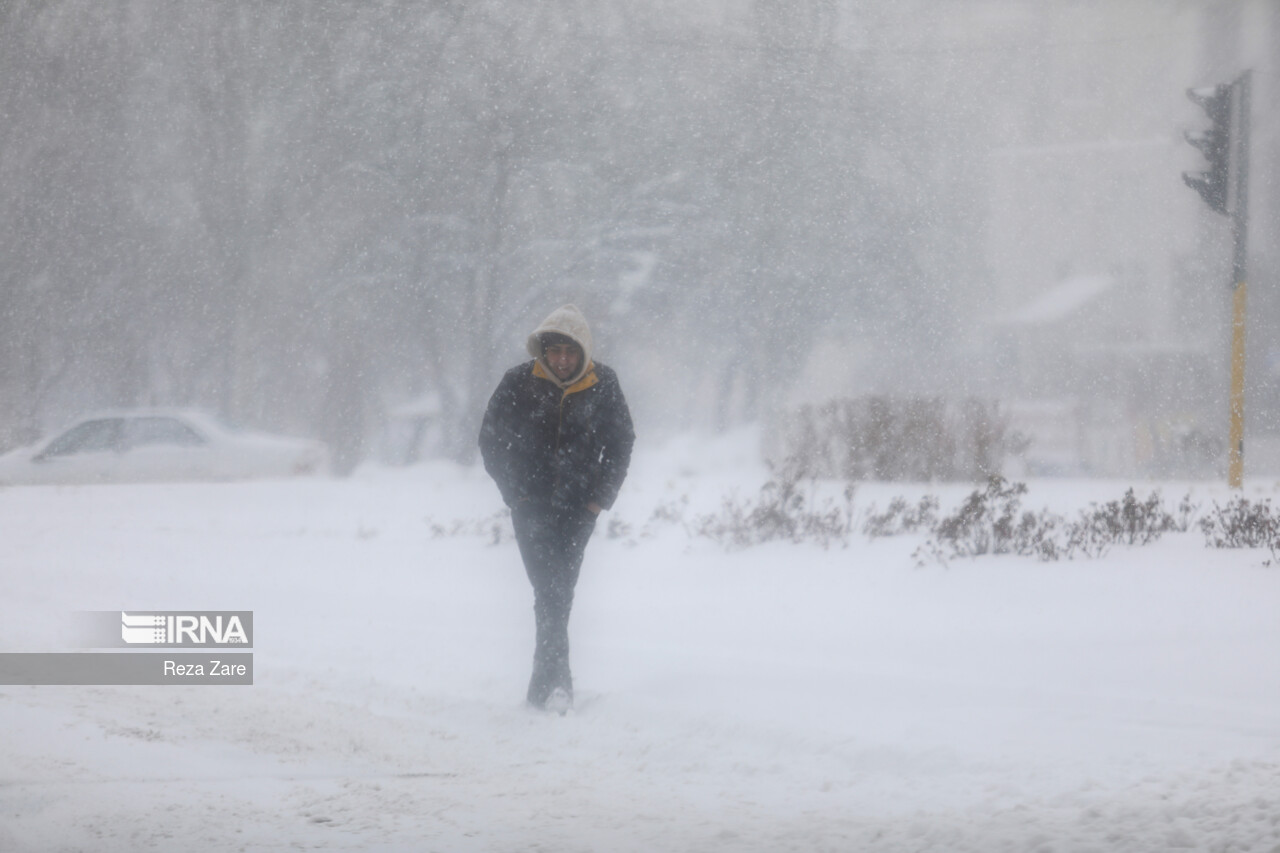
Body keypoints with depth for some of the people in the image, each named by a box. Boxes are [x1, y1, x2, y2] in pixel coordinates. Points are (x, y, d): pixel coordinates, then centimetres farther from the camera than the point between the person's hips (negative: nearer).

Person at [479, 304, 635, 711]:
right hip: (532, 506, -2)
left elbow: (621, 442, 9)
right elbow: (491, 439, 4)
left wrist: (601, 496, 2)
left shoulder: (603, 385, -3)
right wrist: (515, 491, -2)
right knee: (551, 592, -13)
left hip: (578, 508, 2)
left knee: (558, 593, 6)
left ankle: (544, 684, 16)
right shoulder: (518, 383, -7)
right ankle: (557, 680, -19)